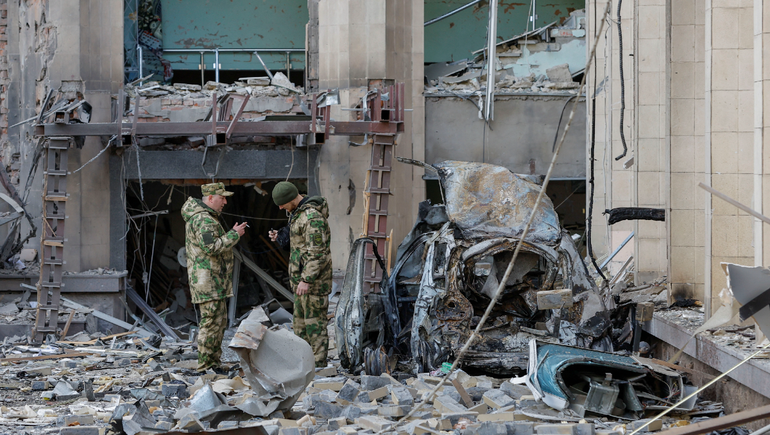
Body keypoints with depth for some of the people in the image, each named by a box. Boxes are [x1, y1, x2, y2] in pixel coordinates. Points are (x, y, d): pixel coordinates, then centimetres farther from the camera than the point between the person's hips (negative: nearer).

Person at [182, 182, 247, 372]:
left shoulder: (205, 217, 19)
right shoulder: (203, 219, -16)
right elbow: (211, 247, -25)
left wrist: (232, 234, 13)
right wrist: (234, 235, -18)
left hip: (214, 281, 11)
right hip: (208, 280, -11)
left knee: (219, 321, 15)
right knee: (211, 322, -9)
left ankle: (213, 363, 20)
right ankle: (205, 366, -6)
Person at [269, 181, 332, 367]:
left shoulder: (313, 217, -21)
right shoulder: (298, 212, 12)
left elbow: (317, 252, -25)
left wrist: (306, 280, -27)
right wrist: (280, 237, 6)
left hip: (314, 280, -11)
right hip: (302, 277, 11)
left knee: (315, 322, -6)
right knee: (300, 322, 14)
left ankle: (318, 365, -1)